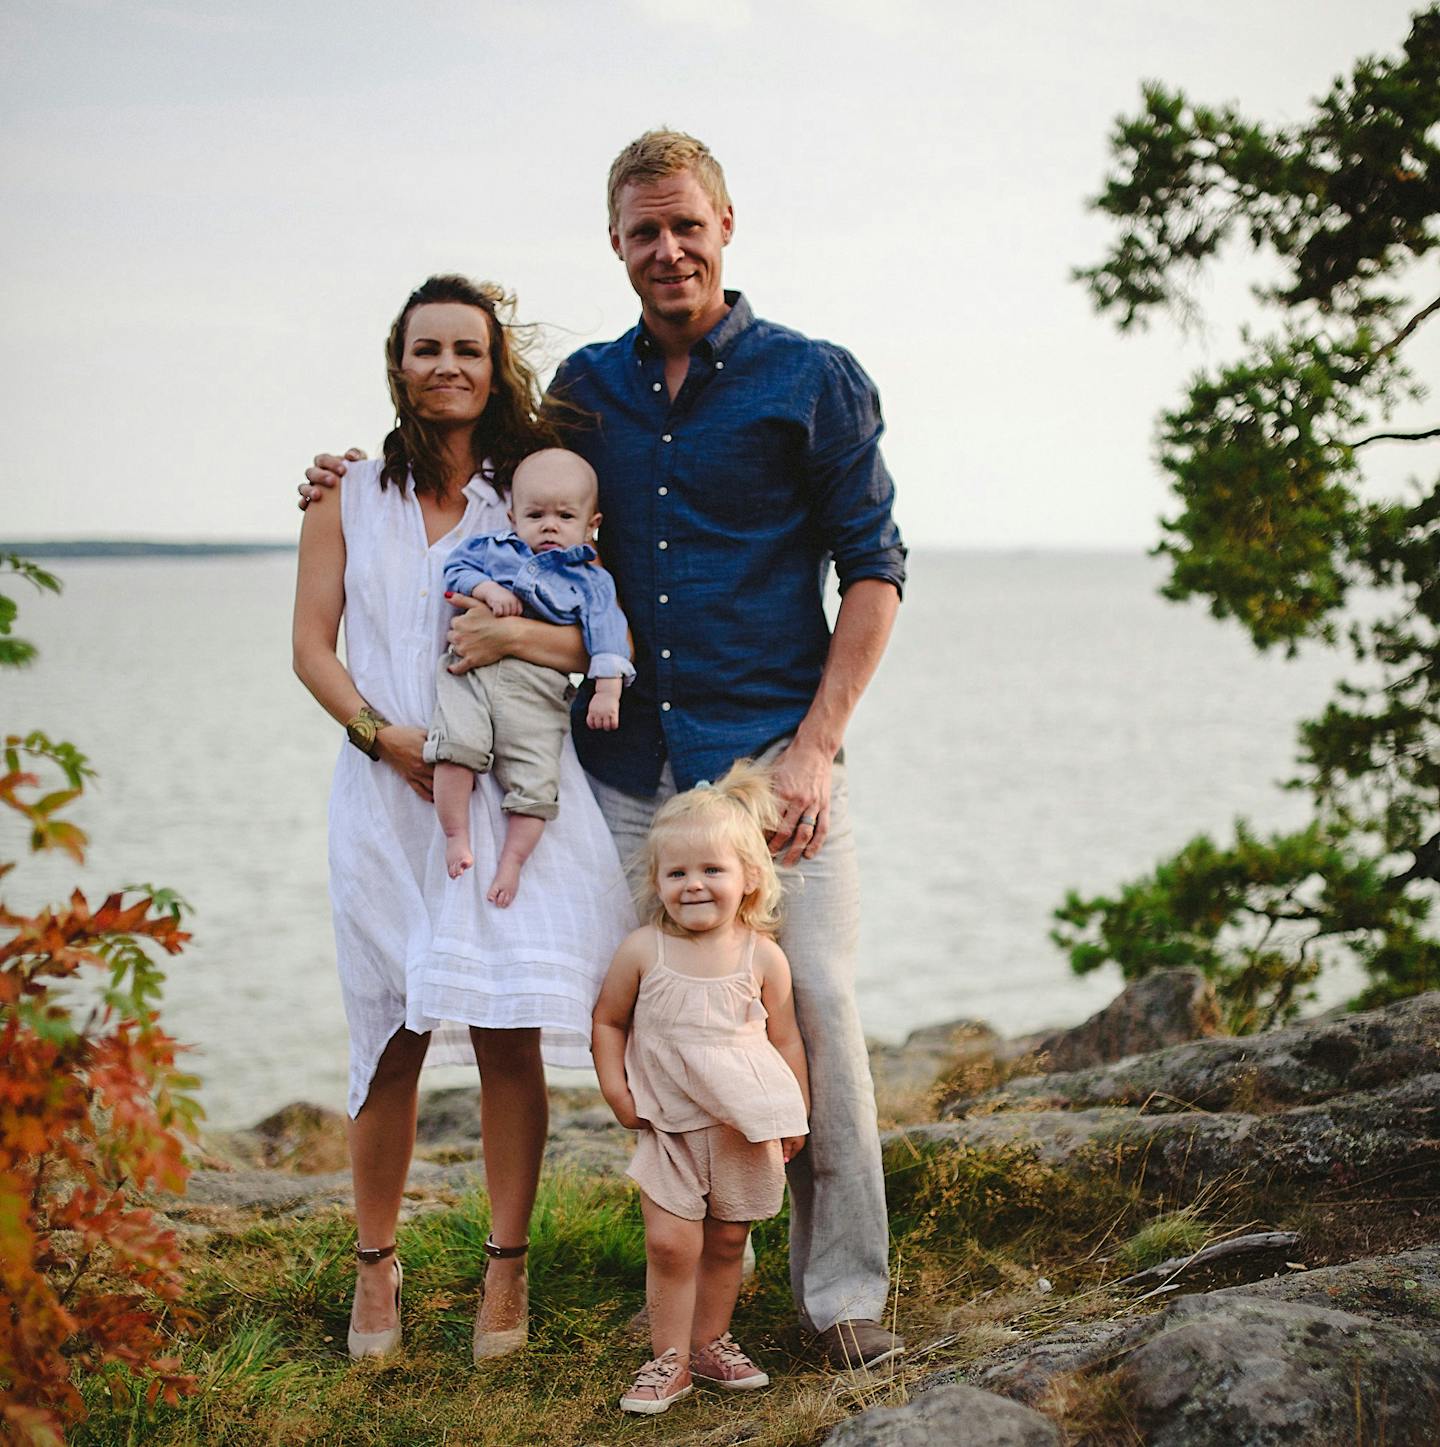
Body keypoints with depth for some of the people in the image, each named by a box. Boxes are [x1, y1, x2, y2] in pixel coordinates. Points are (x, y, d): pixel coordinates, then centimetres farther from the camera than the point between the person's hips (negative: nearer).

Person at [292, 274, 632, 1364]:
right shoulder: (350, 497, 12)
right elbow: (312, 644, 6)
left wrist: (521, 634, -15)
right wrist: (381, 732, -10)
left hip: (514, 792, -1)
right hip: (388, 793, 1)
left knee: (508, 1036, -3)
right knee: (393, 1041, 2)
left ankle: (507, 1271, 12)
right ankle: (376, 1265, 20)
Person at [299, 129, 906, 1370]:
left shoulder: (813, 379, 1)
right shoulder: (584, 387, 13)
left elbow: (873, 567, 0)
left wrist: (817, 744, -9)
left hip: (771, 758, -3)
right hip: (627, 767, 4)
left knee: (818, 1010, -5)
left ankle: (844, 1288, 9)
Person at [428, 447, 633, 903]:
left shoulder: (591, 580, 13)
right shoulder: (495, 549, 20)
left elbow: (606, 635, 4)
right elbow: (456, 568, 15)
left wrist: (608, 691, -9)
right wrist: (487, 588, -5)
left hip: (537, 691, 0)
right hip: (471, 668, 0)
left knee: (536, 780, -9)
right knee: (457, 746, -23)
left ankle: (511, 861, 2)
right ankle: (456, 837, -8)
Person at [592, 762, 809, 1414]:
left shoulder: (763, 956, -4)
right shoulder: (642, 951, -6)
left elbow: (785, 1039, 5)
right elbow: (607, 1021, 6)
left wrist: (795, 1114, 5)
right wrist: (615, 1090, -3)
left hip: (745, 1128, 1)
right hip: (668, 1124, -1)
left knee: (726, 1241, 12)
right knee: (670, 1243, -7)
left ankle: (712, 1343, 29)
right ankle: (669, 1359, 6)